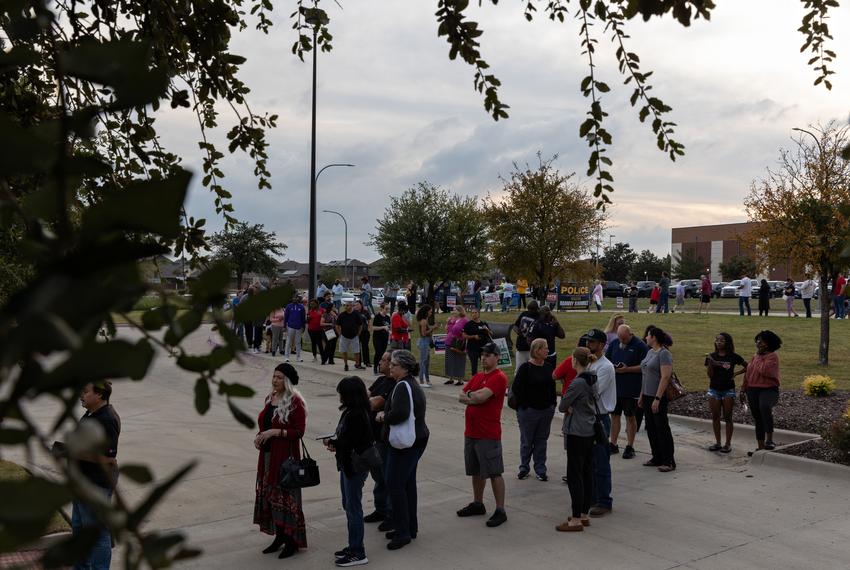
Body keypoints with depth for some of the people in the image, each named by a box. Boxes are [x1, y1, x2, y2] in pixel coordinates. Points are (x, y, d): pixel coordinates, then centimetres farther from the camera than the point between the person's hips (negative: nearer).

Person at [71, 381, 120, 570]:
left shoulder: (107, 419, -23)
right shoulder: (90, 414, 8)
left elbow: (108, 458, -26)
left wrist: (75, 453, -23)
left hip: (97, 484, -11)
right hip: (83, 481, 11)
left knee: (98, 532, 2)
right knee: (79, 526, 23)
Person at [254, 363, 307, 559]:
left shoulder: (295, 402, -15)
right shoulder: (270, 397, 9)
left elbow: (299, 432, -17)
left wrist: (275, 432, -23)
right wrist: (259, 436, 1)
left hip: (286, 456, -8)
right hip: (268, 454, 8)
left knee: (286, 496, -1)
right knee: (270, 495, 14)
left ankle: (292, 540, 12)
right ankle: (279, 536, 28)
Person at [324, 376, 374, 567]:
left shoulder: (355, 415, -23)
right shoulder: (351, 411, 7)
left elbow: (349, 443, -25)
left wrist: (333, 443, -9)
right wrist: (335, 442, -6)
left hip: (355, 466, -10)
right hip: (348, 464, 10)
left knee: (353, 508, 0)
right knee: (348, 506, 19)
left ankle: (358, 553, 11)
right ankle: (354, 546, 32)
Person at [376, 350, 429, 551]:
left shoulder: (403, 386, -19)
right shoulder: (412, 384, 13)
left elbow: (400, 414, -32)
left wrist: (384, 416, -14)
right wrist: (386, 415, 7)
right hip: (417, 439, 11)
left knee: (395, 484, -4)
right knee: (408, 483, 16)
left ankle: (402, 532, 3)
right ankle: (410, 527, 26)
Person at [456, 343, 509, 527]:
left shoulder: (499, 378, -13)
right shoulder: (477, 376, 14)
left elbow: (481, 397, -24)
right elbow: (461, 397, 7)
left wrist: (469, 395, -4)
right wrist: (476, 397, -11)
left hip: (488, 435, -8)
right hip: (471, 432, 8)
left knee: (494, 473, -2)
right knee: (476, 471, 19)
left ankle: (500, 511, 5)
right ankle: (478, 504, 32)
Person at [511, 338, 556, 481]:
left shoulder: (549, 368, 4)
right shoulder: (525, 368, -13)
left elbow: (552, 387, 14)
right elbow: (516, 388, -12)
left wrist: (552, 404, 8)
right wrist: (523, 405, -12)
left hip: (546, 410, 5)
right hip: (529, 410, -5)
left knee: (542, 440, 11)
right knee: (526, 440, 8)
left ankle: (540, 469, 21)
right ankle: (524, 468, 22)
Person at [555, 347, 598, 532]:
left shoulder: (578, 382, -19)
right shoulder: (592, 380, 7)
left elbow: (562, 406, -13)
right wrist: (573, 407, -5)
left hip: (576, 433, -9)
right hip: (590, 432, 9)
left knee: (574, 475, -3)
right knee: (587, 472, 13)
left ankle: (576, 520, 0)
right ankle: (584, 514, 22)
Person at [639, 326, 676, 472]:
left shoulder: (664, 354, -14)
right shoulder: (650, 352, 13)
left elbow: (665, 377, -21)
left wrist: (657, 398, -24)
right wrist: (641, 396, 17)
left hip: (658, 397, -9)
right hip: (647, 396, 9)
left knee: (662, 428, -3)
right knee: (651, 428, 12)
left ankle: (669, 461, 4)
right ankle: (657, 458, 22)